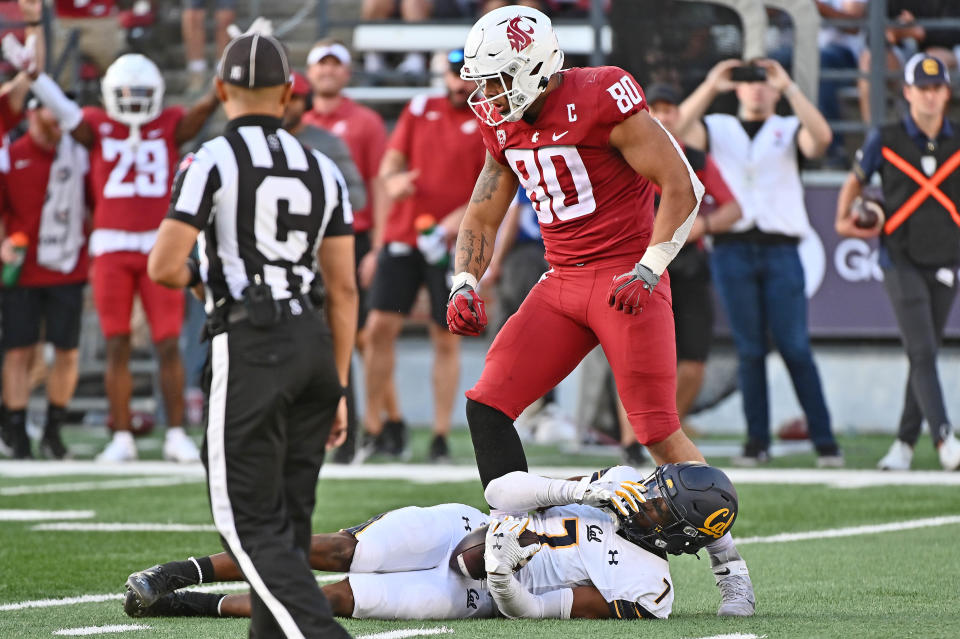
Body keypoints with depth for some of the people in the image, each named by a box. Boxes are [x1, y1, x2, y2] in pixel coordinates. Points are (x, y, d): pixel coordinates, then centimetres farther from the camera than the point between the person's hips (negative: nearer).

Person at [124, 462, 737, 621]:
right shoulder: (626, 486, 2)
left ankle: (207, 607, -10)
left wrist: (503, 577, -33)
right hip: (464, 525, 4)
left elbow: (526, 609, -16)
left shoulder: (644, 590, -13)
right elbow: (504, 489, 0)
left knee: (341, 598, -17)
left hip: (474, 591, -4)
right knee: (337, 551, -12)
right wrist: (575, 491, -14)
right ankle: (186, 572, -6)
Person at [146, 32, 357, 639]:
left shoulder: (212, 162, -5)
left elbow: (164, 268, -11)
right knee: (288, 519, 13)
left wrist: (195, 273, 13)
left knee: (252, 524, -3)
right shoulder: (322, 169, 11)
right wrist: (338, 388, 17)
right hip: (313, 341, 6)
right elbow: (344, 288, 11)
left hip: (250, 344, -5)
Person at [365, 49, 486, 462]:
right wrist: (392, 180, -10)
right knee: (380, 327, -3)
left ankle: (442, 435, 6)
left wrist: (446, 230, -18)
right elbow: (391, 161, 15)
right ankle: (371, 426, 4)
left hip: (452, 246, -3)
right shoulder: (420, 110, 12)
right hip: (402, 237, 3)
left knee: (447, 340, 1)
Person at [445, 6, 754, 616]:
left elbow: (683, 186, -14)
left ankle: (730, 566, 2)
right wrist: (465, 286, 2)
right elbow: (482, 216, 18)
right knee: (487, 405, -4)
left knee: (661, 433, -10)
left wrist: (649, 268, -20)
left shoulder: (602, 99, -16)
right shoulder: (504, 127, 8)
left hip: (626, 280, -7)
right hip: (562, 284, 7)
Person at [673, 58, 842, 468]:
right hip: (732, 249, 1)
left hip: (780, 250, -1)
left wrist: (790, 88, -17)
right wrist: (710, 87, -15)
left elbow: (821, 138, -12)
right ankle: (757, 440, 5)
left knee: (796, 349, -5)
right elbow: (678, 129, -6)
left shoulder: (790, 130, 11)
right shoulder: (717, 129, 14)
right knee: (749, 351, 1)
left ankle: (824, 439, -3)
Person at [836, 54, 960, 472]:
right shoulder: (885, 140, -1)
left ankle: (905, 444, 17)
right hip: (902, 261, -3)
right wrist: (844, 219, -3)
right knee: (922, 351, -15)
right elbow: (856, 181, 11)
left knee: (925, 354, 8)